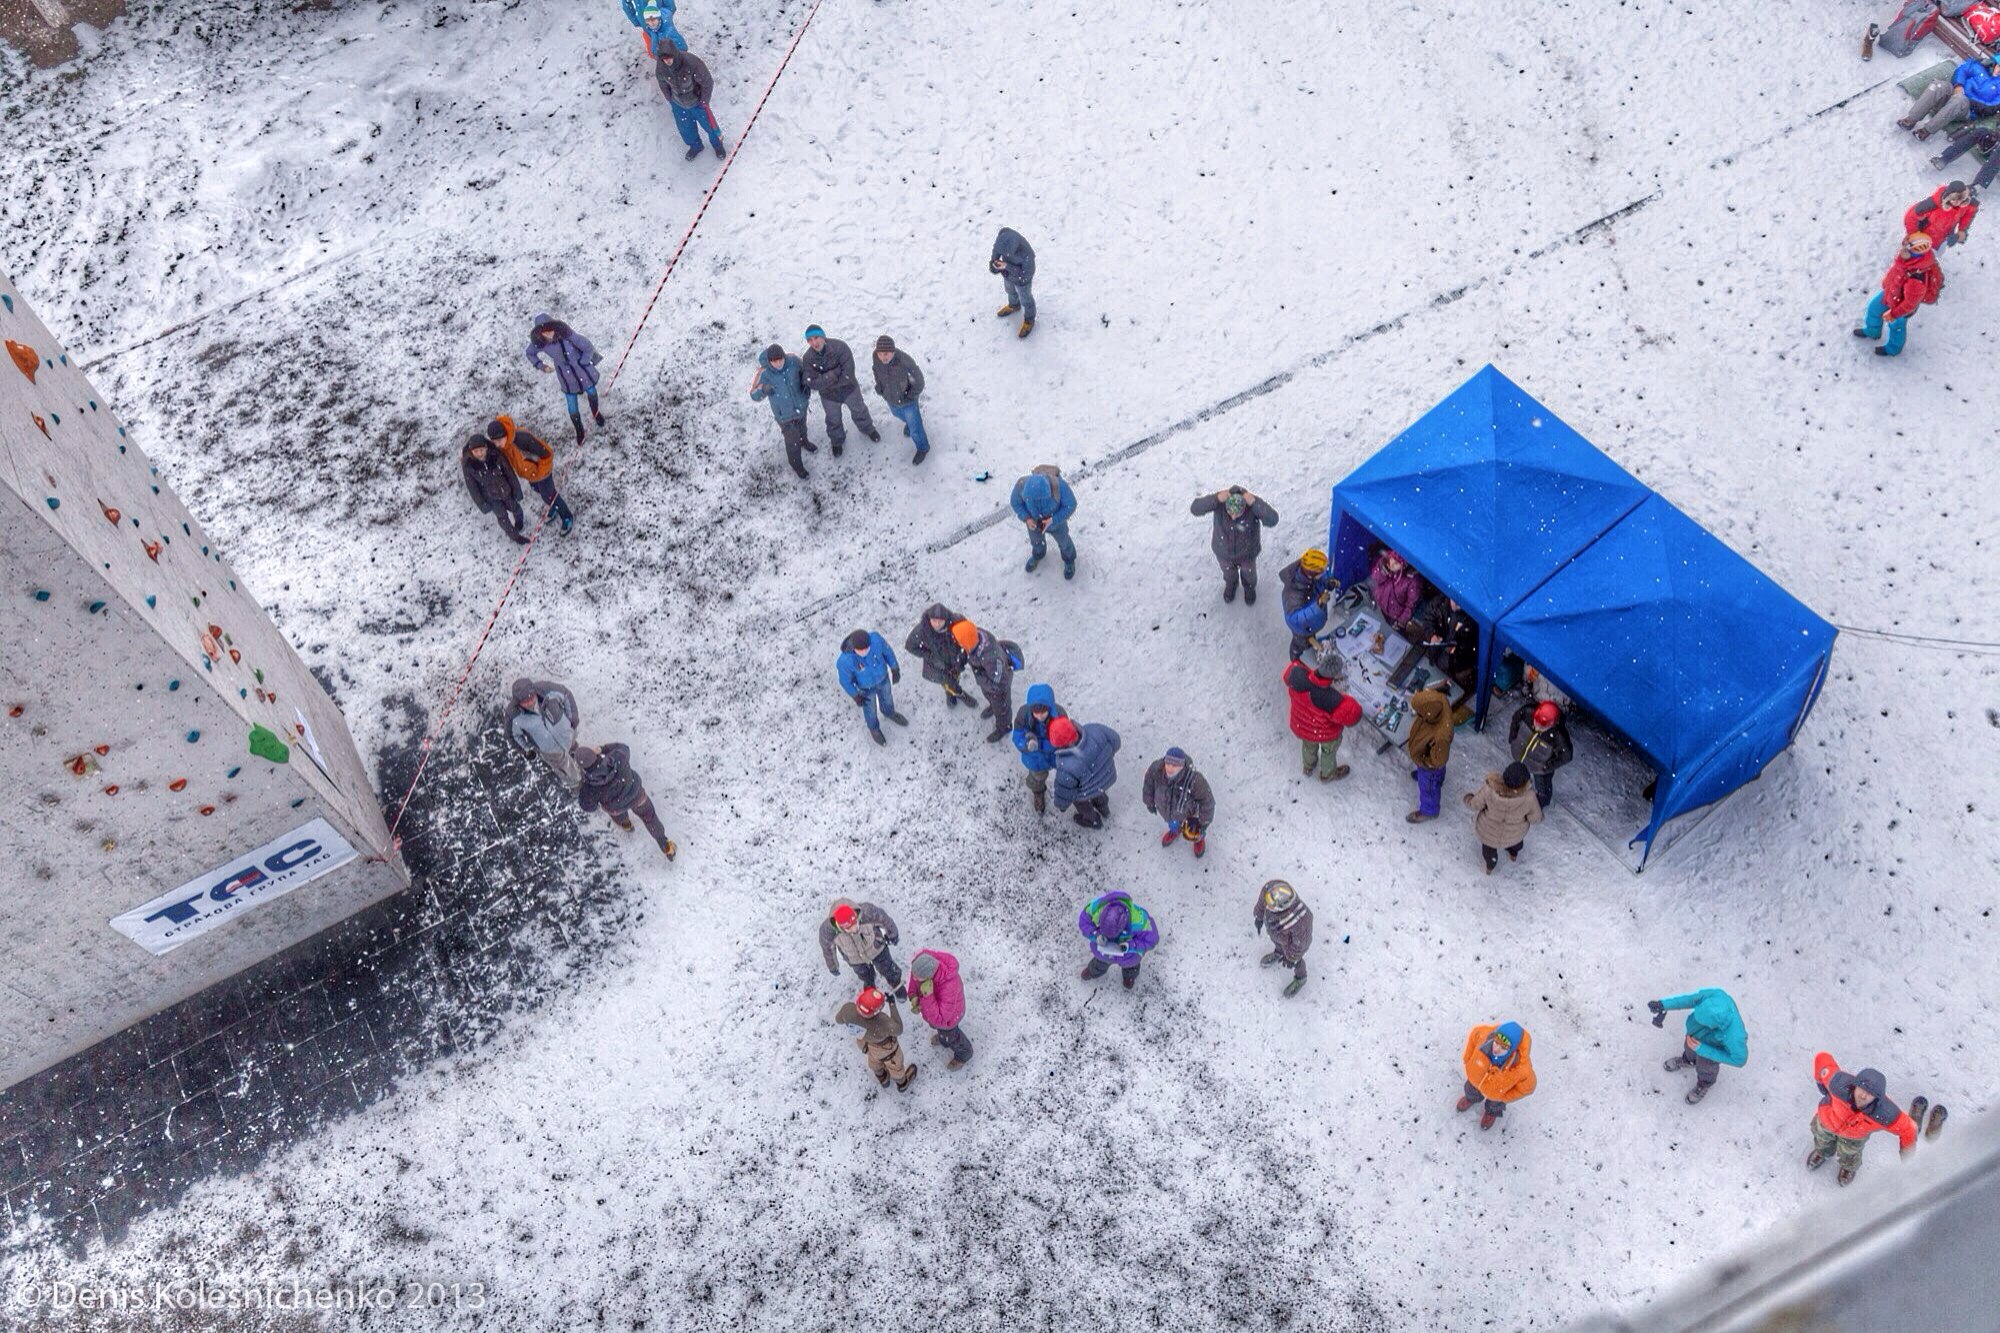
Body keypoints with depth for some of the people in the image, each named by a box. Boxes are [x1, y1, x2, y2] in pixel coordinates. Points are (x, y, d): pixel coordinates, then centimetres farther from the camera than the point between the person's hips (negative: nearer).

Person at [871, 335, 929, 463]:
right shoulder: (876, 356, -26)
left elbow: (918, 381, -25)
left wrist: (910, 396, -17)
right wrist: (879, 386, 1)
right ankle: (909, 421, 71)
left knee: (914, 429, 15)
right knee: (897, 414, 36)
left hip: (907, 401, -5)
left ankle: (923, 448, 46)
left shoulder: (904, 360, -41)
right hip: (890, 398, 5)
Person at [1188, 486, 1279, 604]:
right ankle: (1231, 583, 66)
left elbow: (1272, 521, -48)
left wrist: (1254, 502, -56)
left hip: (1246, 550, -1)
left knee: (1248, 572, 30)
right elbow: (1195, 509, -43)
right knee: (1228, 571, 32)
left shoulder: (1253, 503, -37)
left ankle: (1249, 586, 64)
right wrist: (1216, 498, -55)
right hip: (1223, 549, 1)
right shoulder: (1220, 500, -35)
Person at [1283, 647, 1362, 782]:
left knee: (1308, 745, 38)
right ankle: (1328, 774, 63)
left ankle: (1308, 768, 69)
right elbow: (1353, 715, -32)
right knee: (1329, 750, 32)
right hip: (1325, 734, -4)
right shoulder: (1333, 700, -47)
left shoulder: (1297, 674, -37)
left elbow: (1287, 676, -11)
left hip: (1299, 726, 4)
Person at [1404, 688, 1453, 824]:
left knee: (1428, 786, 26)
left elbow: (1437, 761, -30)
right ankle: (1421, 774, 73)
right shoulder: (1439, 701, -35)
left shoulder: (1440, 736, -50)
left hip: (1430, 764, -5)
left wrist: (1420, 761, -16)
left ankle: (1428, 811, 54)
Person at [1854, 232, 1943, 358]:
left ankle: (1893, 348, 57)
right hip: (1891, 292, 7)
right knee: (1874, 307, 30)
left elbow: (1910, 303, -33)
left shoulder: (1916, 279, -50)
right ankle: (1872, 331, 62)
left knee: (1896, 326, 24)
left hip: (1901, 305, -7)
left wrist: (1893, 314, -16)